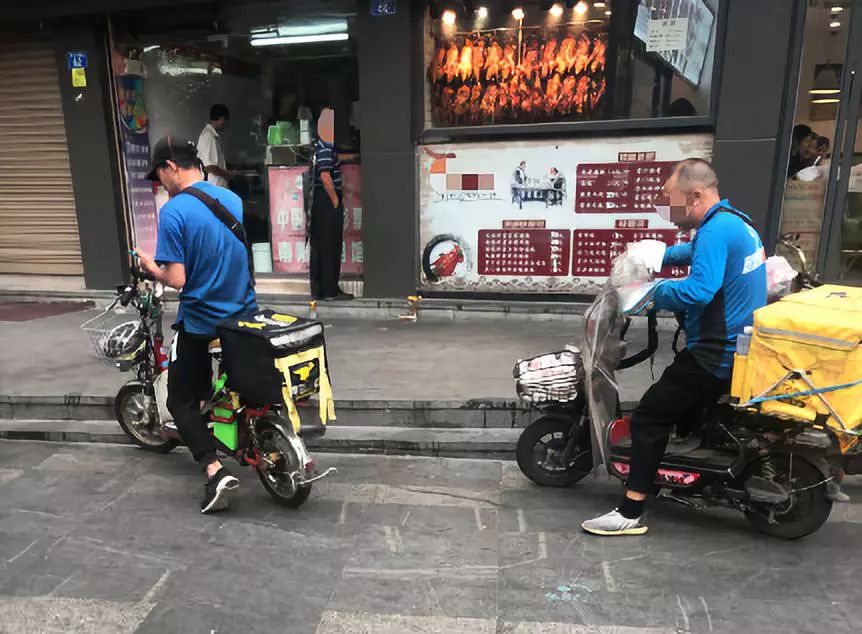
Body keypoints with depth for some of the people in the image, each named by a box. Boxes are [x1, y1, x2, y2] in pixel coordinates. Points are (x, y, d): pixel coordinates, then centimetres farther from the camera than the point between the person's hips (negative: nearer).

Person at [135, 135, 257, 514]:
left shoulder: (173, 212, -16)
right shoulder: (234, 200, 4)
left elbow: (177, 280, -19)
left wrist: (153, 269, 1)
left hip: (201, 323, -6)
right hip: (244, 315, 6)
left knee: (182, 400, 8)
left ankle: (215, 470, -4)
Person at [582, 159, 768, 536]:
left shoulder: (715, 230, -20)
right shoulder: (736, 221, 13)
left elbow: (698, 291, -33)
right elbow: (697, 252, 30)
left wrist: (652, 293, -16)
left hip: (717, 354, -10)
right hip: (740, 347, 10)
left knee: (648, 417, -7)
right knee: (680, 406, 31)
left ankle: (631, 514, -3)